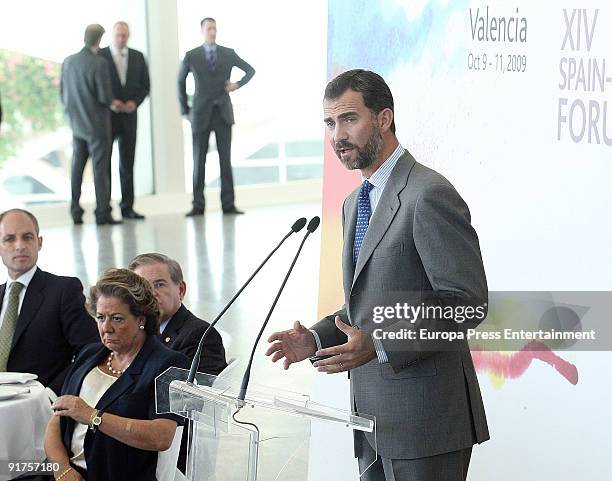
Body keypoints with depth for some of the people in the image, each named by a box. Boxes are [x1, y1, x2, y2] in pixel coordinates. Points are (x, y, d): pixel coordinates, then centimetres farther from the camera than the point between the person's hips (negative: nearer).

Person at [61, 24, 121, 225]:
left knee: (77, 167, 13)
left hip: (76, 123, 6)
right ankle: (102, 213, -1)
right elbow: (105, 97, -18)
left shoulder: (68, 62, 2)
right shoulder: (99, 63, -17)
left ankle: (75, 211, 15)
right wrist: (113, 104, 4)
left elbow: (62, 93, 9)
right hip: (97, 124, -6)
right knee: (100, 168, -1)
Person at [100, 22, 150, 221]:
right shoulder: (99, 56, -1)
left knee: (127, 163, 4)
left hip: (129, 114, 3)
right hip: (106, 115, -3)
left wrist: (135, 102, -6)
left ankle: (127, 207, 8)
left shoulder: (137, 57, 10)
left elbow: (145, 85, 11)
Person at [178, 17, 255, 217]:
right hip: (201, 115, -1)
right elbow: (181, 82, 12)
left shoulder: (229, 54, 5)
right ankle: (198, 205, 5)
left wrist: (238, 84, -4)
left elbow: (251, 70, 14)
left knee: (225, 159, 1)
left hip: (223, 113, 1)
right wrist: (185, 110, 9)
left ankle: (228, 204, 3)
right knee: (199, 160, 0)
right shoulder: (191, 56, 2)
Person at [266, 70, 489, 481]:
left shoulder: (429, 194, -14)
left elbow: (466, 301, -19)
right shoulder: (356, 203, 16)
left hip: (426, 419, -9)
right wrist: (317, 339, 6)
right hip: (374, 417, 9)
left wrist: (377, 345, -25)